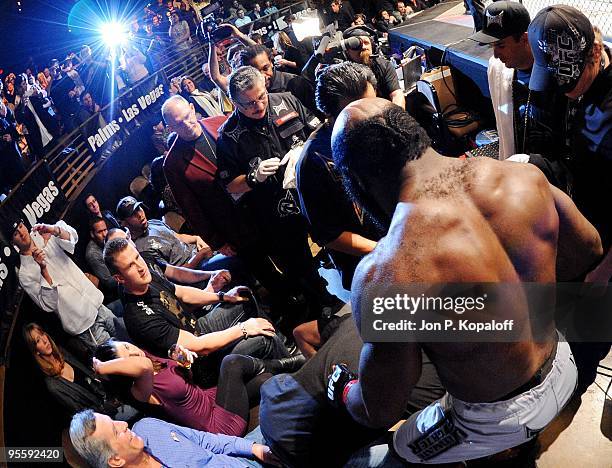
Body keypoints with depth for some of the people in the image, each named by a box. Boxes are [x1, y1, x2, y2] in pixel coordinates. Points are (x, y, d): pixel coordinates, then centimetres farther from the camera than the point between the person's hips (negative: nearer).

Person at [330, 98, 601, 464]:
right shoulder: (523, 176, -18)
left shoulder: (382, 276, -35)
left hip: (501, 420, -5)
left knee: (403, 448, 26)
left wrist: (343, 392, 2)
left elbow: (379, 413, -21)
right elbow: (590, 249, 2)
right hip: (562, 369, 6)